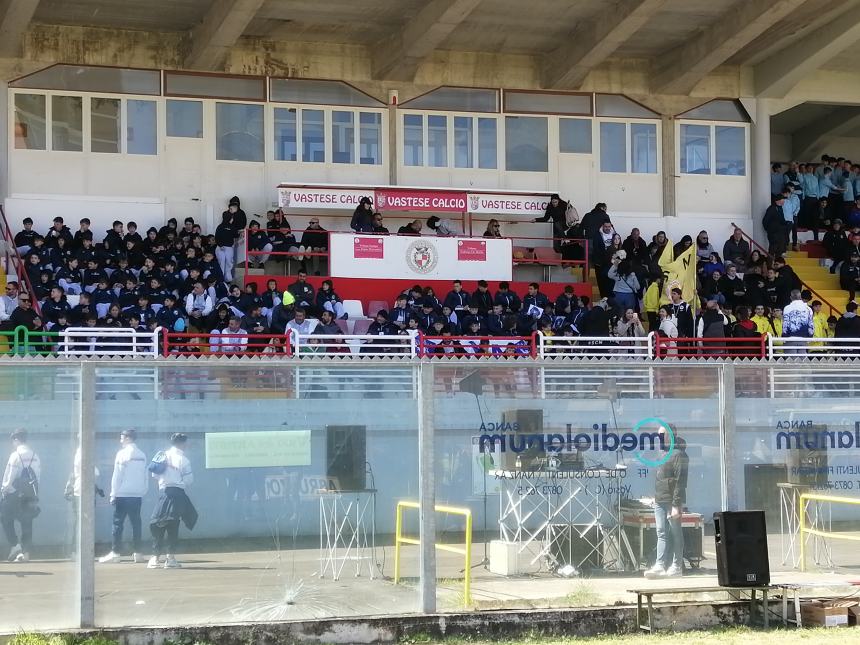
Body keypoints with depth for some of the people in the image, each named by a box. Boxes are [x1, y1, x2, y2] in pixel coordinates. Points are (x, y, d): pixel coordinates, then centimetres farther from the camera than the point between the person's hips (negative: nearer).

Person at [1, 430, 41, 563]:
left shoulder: (16, 455, -10)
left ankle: (15, 545, -5)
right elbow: (38, 476, 7)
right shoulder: (35, 456, 8)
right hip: (31, 494, 6)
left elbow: (11, 477, -14)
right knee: (26, 523, 7)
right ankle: (26, 553, 3)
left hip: (14, 493, -6)